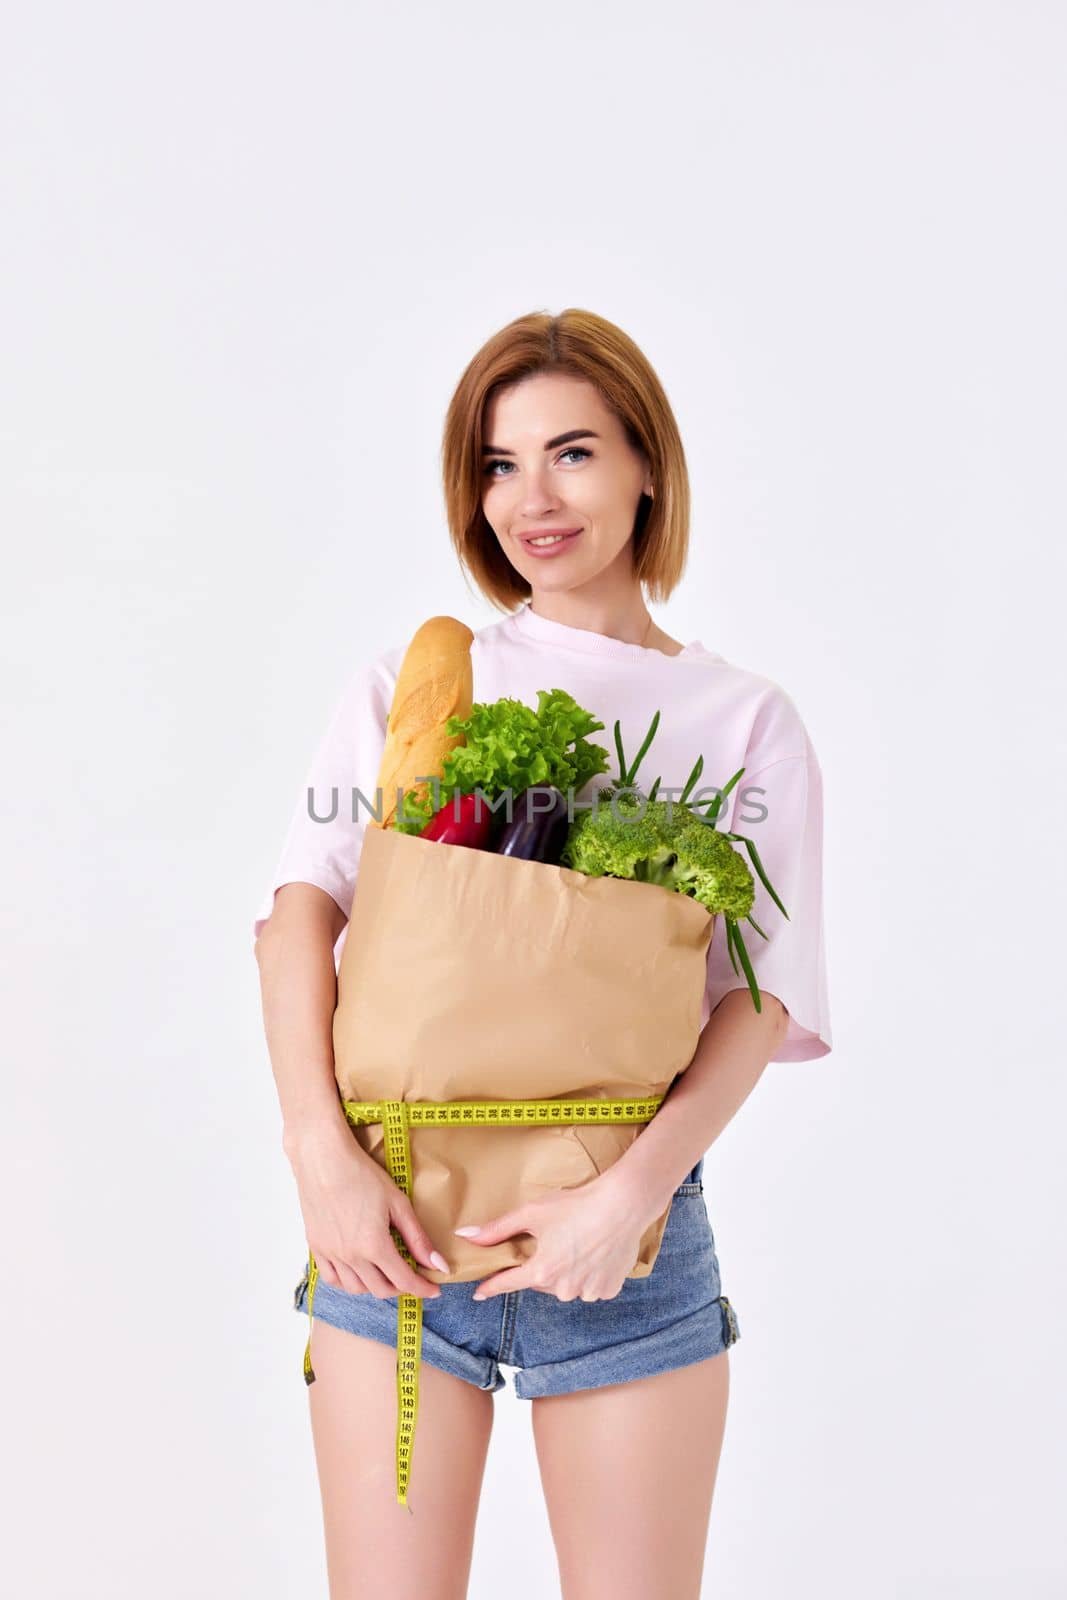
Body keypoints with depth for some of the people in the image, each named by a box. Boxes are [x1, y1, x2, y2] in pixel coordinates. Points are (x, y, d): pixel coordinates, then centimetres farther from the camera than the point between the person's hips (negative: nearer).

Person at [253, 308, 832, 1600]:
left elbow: (758, 997, -3)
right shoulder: (406, 684, 9)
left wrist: (633, 1190, -18)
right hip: (389, 1216, 1)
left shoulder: (744, 722, 5)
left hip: (626, 1221, 0)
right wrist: (320, 1154, -15)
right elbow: (302, 907, -2)